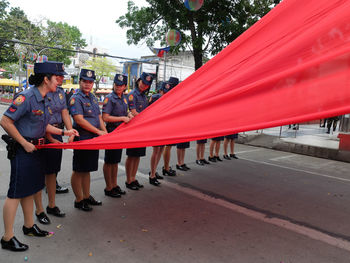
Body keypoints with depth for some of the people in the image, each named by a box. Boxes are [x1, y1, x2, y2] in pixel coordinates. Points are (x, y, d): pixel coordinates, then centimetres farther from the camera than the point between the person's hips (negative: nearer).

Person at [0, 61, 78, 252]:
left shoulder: (43, 99, 9)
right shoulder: (26, 97, -19)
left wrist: (64, 132, 11)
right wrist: (25, 143, -17)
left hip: (35, 149, 9)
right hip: (22, 150, -9)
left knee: (29, 189, 19)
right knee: (16, 193, -1)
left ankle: (29, 226, 34)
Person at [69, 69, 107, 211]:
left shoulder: (93, 98, 16)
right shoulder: (75, 98, -10)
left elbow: (99, 117, 20)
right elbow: (79, 120, -19)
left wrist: (105, 132, 6)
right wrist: (98, 131, -16)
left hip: (94, 139, 8)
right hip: (82, 139, -8)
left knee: (87, 169, 16)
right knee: (78, 171, 3)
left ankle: (87, 196, 28)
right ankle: (79, 200, 14)